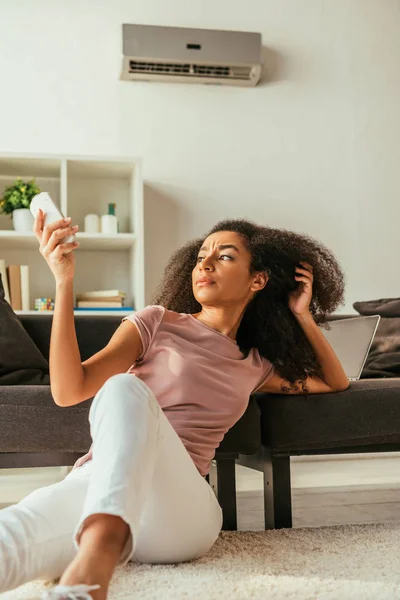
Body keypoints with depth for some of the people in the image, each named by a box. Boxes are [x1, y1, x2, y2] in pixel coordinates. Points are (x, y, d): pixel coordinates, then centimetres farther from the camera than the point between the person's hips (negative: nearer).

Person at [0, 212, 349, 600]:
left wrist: (304, 317, 24)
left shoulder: (256, 366, 23)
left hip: (181, 504, 0)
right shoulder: (156, 322, 14)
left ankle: (97, 554, -59)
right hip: (95, 481, 0)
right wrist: (63, 281, -6)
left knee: (126, 389, -36)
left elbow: (335, 384, 36)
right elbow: (68, 390, 2)